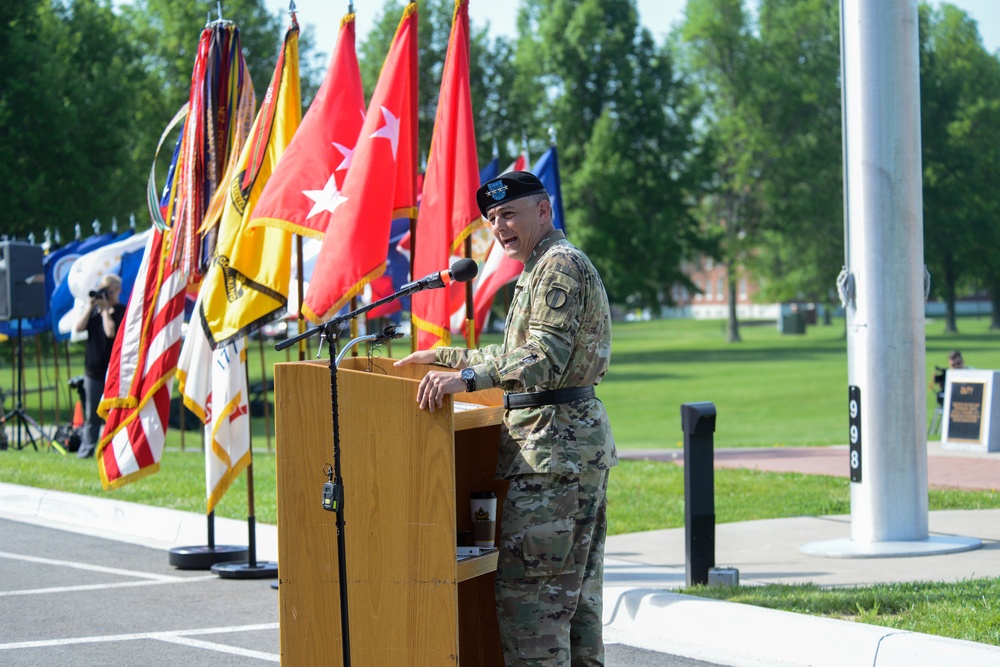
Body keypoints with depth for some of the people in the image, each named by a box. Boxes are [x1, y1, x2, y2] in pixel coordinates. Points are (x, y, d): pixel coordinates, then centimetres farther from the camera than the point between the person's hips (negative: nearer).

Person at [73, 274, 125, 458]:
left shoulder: (122, 311, -4)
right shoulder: (94, 310, 13)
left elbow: (111, 332, -18)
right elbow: (79, 327, 0)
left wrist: (105, 309, -12)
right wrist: (91, 306, -5)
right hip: (93, 368, 5)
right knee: (92, 414, 9)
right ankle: (86, 450, 13)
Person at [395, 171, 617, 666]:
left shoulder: (559, 264, -13)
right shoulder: (549, 266, 22)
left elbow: (545, 360, -26)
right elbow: (517, 356, 30)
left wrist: (467, 378, -36)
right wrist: (442, 356, 29)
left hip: (554, 446, -11)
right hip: (583, 439, 11)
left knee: (526, 589, -12)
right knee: (577, 589, 13)